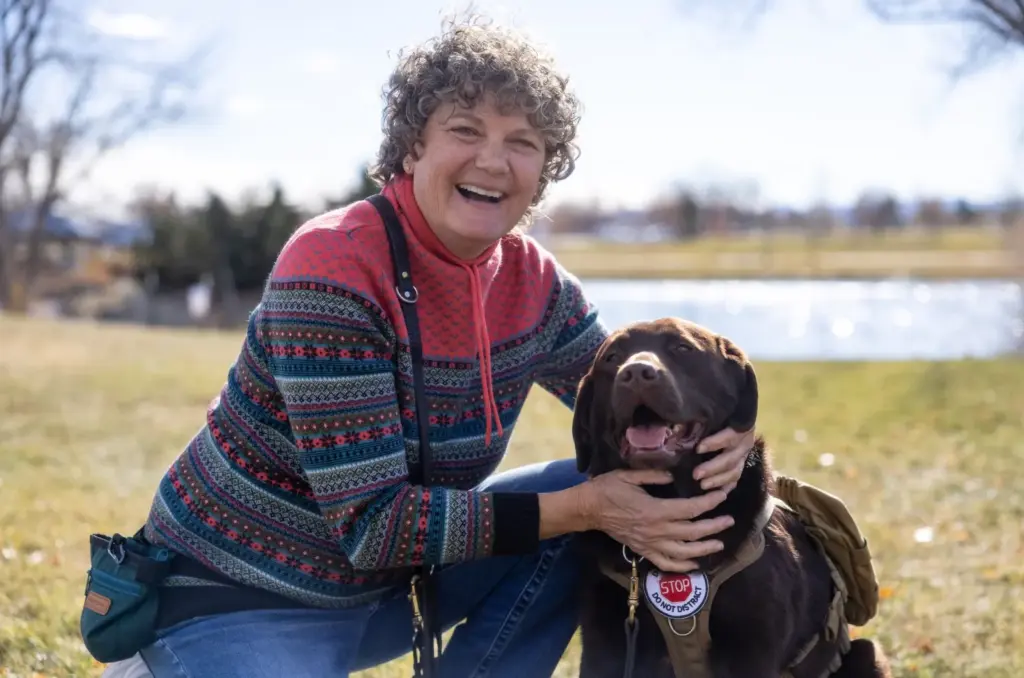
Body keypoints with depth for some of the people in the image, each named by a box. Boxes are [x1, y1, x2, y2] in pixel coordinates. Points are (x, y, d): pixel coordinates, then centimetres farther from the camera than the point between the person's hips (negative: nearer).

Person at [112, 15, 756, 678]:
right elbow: (371, 523, -27)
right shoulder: (333, 270, -24)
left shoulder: (533, 280, -5)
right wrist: (586, 509, -29)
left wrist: (719, 431, -19)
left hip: (388, 584, 6)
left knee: (593, 488, -6)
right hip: (241, 599, -6)